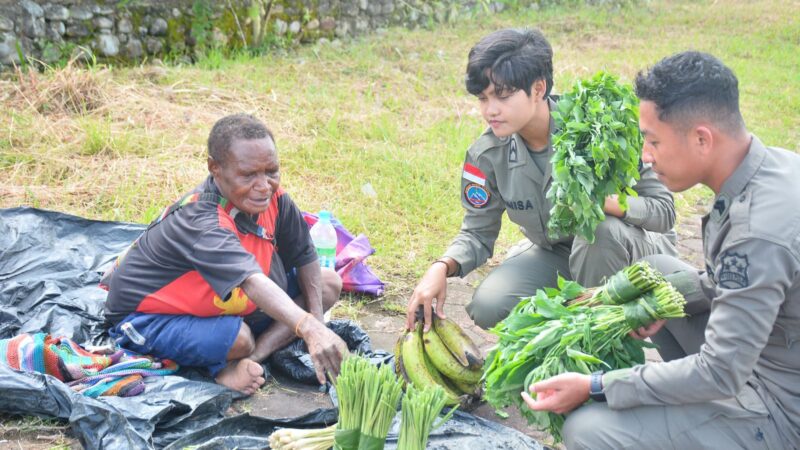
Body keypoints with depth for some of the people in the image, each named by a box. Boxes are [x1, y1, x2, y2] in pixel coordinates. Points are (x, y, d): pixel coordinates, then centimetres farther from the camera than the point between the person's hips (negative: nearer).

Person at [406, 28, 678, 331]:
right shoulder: (487, 155, -12)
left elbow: (664, 209, -23)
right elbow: (478, 233, -4)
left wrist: (603, 201, -44)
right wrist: (441, 268, -26)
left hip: (623, 247, -3)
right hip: (556, 253, 3)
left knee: (600, 229, -37)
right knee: (488, 308, -20)